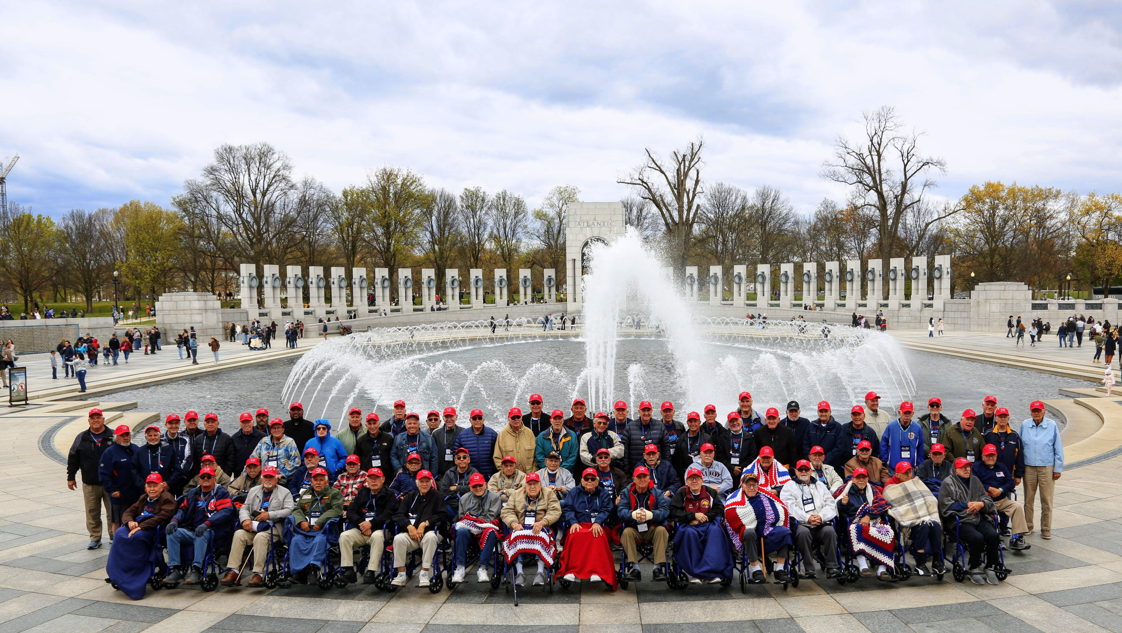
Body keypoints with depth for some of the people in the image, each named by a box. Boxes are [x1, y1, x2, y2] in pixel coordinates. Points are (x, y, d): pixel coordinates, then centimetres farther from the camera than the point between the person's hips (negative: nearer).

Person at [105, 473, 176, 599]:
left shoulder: (167, 499, -3)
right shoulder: (143, 499, 23)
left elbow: (161, 518, -18)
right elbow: (128, 512, 16)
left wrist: (140, 527, -24)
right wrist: (129, 522, -9)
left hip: (155, 529, -7)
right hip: (137, 526, 7)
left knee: (137, 536, -34)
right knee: (119, 533, -21)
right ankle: (115, 572, -21)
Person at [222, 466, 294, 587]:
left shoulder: (285, 493, 10)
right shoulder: (253, 491, 24)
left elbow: (289, 510, -5)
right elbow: (244, 508, 15)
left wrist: (269, 515, -14)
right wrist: (245, 520, -7)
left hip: (273, 528, -4)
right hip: (253, 526, 4)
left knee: (260, 537, -34)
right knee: (239, 534, -26)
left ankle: (259, 574, -33)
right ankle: (233, 571, -26)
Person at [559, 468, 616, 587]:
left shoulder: (604, 494, 21)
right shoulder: (574, 492, 23)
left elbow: (606, 511, 5)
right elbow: (567, 509, 9)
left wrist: (597, 523, -15)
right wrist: (573, 522, -11)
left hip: (597, 527, 0)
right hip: (579, 525, 0)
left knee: (599, 537, -38)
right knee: (575, 536, -36)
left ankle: (596, 572, -42)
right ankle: (571, 571, -41)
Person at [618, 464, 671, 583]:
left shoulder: (657, 493, 2)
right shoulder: (626, 492, 6)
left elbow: (665, 511, -13)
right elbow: (621, 511, -9)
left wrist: (650, 514, -35)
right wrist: (633, 514, -33)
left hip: (652, 529, 0)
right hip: (634, 529, 1)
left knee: (661, 530, -30)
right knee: (626, 532, -29)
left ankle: (659, 567, -29)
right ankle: (634, 568, -29)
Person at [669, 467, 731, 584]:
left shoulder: (710, 492, 11)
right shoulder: (681, 493, 4)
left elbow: (720, 509, 3)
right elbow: (673, 512, -6)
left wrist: (704, 518, -10)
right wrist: (694, 515, -12)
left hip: (707, 524, 2)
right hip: (688, 525, -1)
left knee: (715, 530, -32)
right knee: (690, 533, -36)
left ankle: (712, 571, -38)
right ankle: (695, 572, -34)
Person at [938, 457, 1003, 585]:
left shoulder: (975, 481, 23)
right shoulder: (948, 483, 6)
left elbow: (988, 499, 17)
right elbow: (946, 505, -4)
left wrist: (981, 504, -6)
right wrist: (967, 505, -9)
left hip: (980, 519, 5)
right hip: (961, 521, -5)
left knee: (993, 535, -24)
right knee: (977, 538, -30)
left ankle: (990, 568, -7)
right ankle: (973, 569, -8)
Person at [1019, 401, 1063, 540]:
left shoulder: (1052, 425, -2)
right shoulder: (1025, 425, 3)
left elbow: (1058, 448, 2)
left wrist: (1058, 469, 0)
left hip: (1047, 468, -2)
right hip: (1029, 468, 2)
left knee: (1046, 501, 1)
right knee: (1028, 500, 9)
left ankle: (1046, 530, 13)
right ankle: (1028, 526, 22)